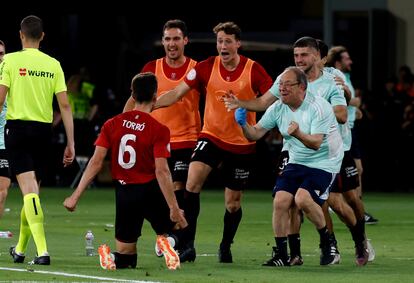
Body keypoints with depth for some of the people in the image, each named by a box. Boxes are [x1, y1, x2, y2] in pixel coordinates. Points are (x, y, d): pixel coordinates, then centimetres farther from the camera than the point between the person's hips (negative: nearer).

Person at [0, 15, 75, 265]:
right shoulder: (53, 65, 5)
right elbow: (65, 105, 2)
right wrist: (71, 143, 5)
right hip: (44, 131, 4)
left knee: (29, 189, -10)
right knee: (33, 191, 15)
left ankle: (43, 251, -24)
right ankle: (20, 249, 28)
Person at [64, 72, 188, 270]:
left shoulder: (112, 124, 1)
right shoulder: (159, 130, -9)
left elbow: (96, 162, -4)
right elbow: (161, 171, -16)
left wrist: (75, 196, -2)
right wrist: (174, 208, -15)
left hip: (123, 193, 4)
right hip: (150, 191, -4)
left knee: (125, 260, 18)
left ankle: (110, 258, -18)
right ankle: (165, 240, -12)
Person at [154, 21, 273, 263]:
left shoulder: (253, 70, -10)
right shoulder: (206, 67, -6)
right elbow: (177, 93, -5)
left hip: (242, 143, -1)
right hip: (212, 136, 1)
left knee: (233, 203, 8)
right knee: (192, 182, -23)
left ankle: (225, 247, 33)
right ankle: (188, 245, -21)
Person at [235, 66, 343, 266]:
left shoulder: (319, 107, -19)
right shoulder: (278, 109, 0)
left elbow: (316, 143, -27)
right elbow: (255, 134, 0)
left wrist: (298, 134, -46)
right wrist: (243, 124, -20)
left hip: (324, 163, -6)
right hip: (296, 162, 6)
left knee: (303, 199, -27)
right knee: (280, 201, -13)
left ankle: (327, 242, -4)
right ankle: (281, 255, -2)